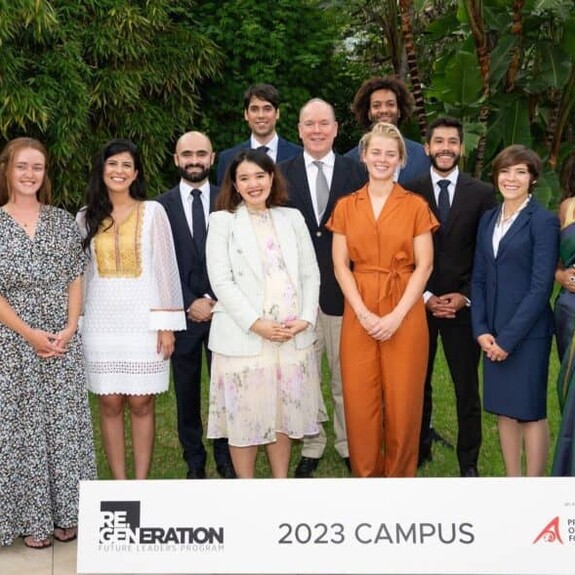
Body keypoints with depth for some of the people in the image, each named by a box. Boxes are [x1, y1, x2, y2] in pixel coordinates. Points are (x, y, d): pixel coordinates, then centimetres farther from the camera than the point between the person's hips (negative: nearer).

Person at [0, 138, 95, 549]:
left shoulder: (63, 221, 7)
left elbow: (75, 279, 7)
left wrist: (70, 328, -7)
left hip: (64, 341, 2)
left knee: (66, 424, 5)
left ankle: (65, 513, 17)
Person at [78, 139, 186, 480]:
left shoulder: (152, 212, 0)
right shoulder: (87, 217, 7)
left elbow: (165, 268, -2)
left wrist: (167, 324, -6)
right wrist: (77, 323, 7)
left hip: (143, 319, -2)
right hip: (101, 321, 2)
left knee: (141, 404, 2)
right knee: (110, 404, 5)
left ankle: (141, 483, 11)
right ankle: (119, 484, 13)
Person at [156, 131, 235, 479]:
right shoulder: (162, 206, 3)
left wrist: (216, 301, -7)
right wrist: (190, 303, -7)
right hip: (182, 311, 1)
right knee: (187, 392, 8)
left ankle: (227, 460, 15)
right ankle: (195, 463, 19)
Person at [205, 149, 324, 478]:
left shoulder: (292, 218, 11)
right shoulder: (223, 221, 1)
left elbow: (310, 274, 8)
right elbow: (221, 281, -8)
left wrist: (306, 318, -6)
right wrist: (256, 324, -15)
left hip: (292, 336, 3)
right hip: (243, 337, -3)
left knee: (284, 414, 11)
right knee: (244, 416, 3)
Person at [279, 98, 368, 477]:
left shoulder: (356, 173, 3)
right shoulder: (283, 174, 4)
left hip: (343, 289, 0)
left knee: (346, 376, 8)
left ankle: (349, 446, 22)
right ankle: (310, 447, 20)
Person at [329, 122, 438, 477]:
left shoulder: (416, 205, 1)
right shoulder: (346, 207, 7)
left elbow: (424, 265, -3)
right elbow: (341, 265, 3)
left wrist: (397, 315, -12)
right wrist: (364, 313, -10)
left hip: (405, 312, -1)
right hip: (359, 312, 2)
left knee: (403, 399, 2)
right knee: (359, 398, 2)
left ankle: (399, 475, 20)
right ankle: (366, 472, 19)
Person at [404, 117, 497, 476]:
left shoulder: (483, 194, 1)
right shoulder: (409, 192, 1)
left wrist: (465, 296, -7)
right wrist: (424, 296, -7)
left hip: (463, 304, 0)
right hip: (419, 302, 0)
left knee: (467, 387, 5)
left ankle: (469, 461, 17)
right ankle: (419, 451, 26)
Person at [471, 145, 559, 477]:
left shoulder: (543, 221, -9)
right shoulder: (488, 219, 10)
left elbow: (541, 287, -13)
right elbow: (479, 278, 10)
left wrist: (508, 338, -15)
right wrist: (482, 330, -3)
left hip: (528, 333, -6)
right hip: (493, 333, 6)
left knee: (531, 411, 3)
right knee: (504, 410, 11)